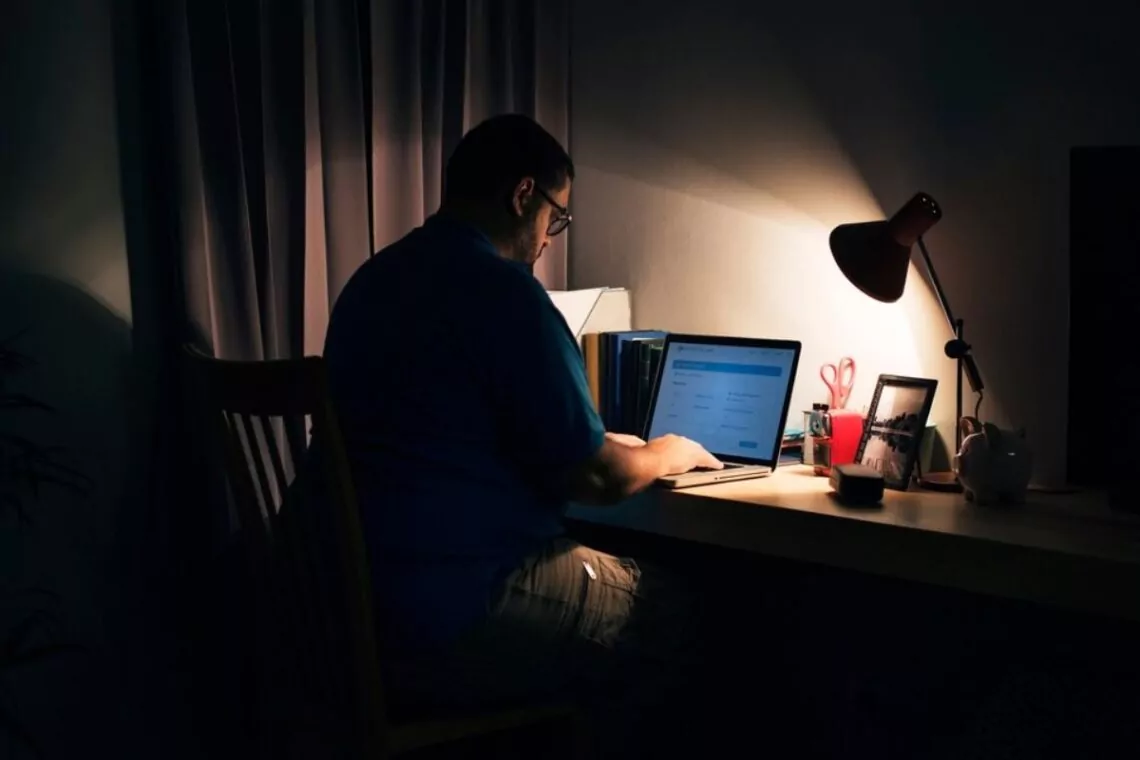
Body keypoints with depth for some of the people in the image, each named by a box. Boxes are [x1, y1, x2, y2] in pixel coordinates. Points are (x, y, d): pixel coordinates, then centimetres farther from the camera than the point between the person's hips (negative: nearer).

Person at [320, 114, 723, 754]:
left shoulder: (374, 279, 12)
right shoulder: (502, 289, -16)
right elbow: (593, 479, -14)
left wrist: (601, 443, 24)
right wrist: (668, 455, 7)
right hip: (459, 619, -9)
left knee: (623, 573, 23)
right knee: (686, 611, 8)